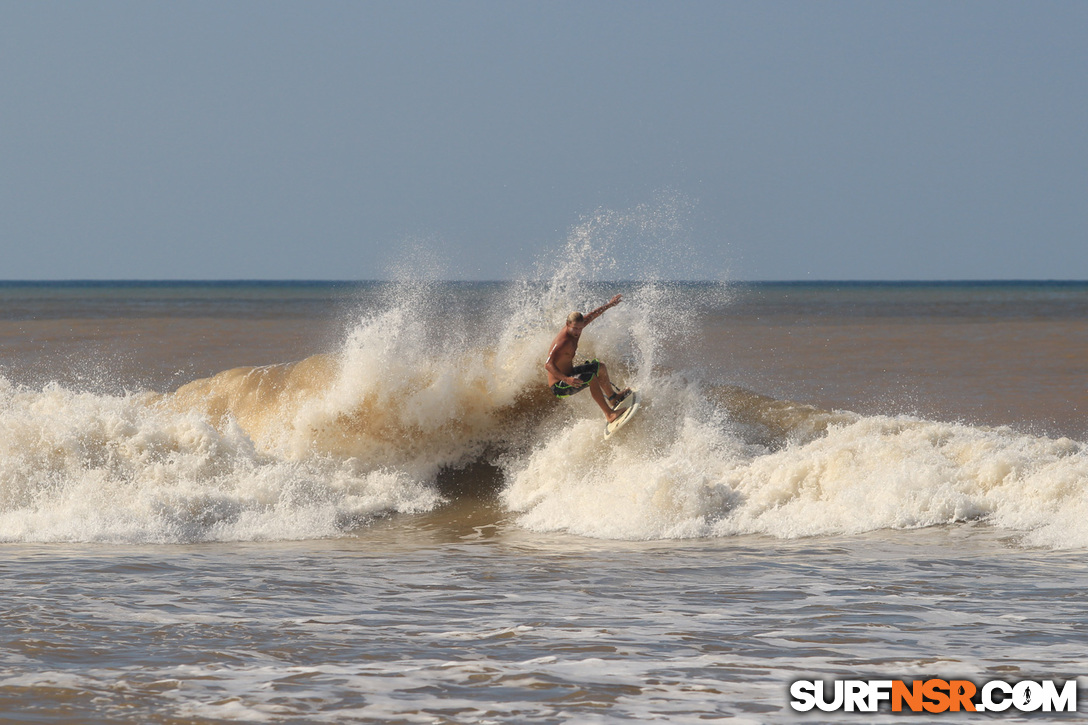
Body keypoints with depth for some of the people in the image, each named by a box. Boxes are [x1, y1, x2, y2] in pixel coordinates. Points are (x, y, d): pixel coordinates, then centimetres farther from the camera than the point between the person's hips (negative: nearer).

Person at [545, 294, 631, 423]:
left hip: (568, 373, 10)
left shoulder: (574, 329, -5)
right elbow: (548, 364, -42)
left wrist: (609, 305, 21)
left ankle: (613, 397, 38)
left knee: (600, 367, 18)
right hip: (559, 387, -10)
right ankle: (609, 414, -24)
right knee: (591, 378, -28)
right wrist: (566, 379, -55)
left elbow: (591, 316, 12)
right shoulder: (563, 342, -32)